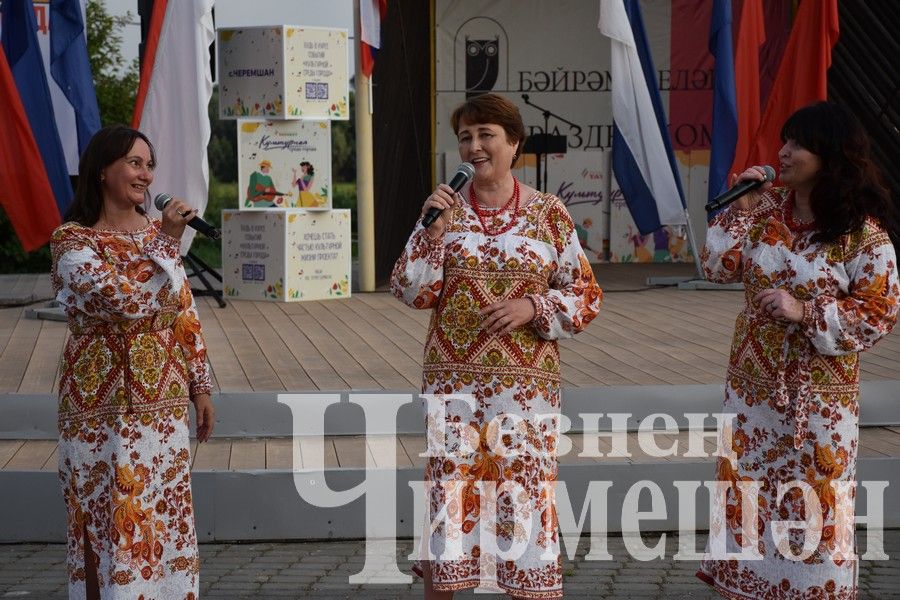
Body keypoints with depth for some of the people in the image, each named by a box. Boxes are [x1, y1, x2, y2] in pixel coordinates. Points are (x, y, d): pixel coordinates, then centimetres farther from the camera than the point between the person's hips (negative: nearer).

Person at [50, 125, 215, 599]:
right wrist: (166, 242, -18)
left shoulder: (158, 234, 9)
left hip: (163, 401, 6)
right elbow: (129, 302, -23)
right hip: (105, 406, -6)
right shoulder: (73, 241, -10)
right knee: (113, 519, 0)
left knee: (165, 516, 11)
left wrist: (200, 386, 11)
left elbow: (185, 314, 13)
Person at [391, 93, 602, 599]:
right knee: (447, 487, 2)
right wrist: (432, 229, -11)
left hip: (525, 381, -1)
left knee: (526, 488, 0)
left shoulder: (548, 213, 2)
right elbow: (412, 292, 1)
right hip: (453, 379, 1)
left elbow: (586, 296, 3)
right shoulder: (446, 208, 6)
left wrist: (533, 308, -13)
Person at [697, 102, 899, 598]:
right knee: (748, 492, 12)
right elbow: (718, 267, 1)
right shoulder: (766, 208, 1)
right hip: (753, 380, 5)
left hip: (819, 391, -5)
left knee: (812, 500, 3)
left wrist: (805, 311, -22)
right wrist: (741, 208, -9)